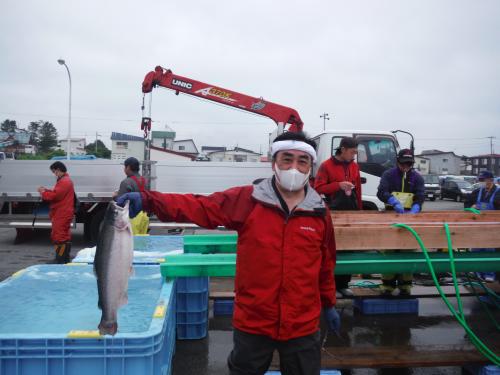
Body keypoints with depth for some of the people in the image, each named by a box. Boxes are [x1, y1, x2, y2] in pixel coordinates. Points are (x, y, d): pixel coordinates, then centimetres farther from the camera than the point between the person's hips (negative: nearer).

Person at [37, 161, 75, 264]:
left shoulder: (64, 182, -16)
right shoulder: (65, 180, 20)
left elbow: (54, 195, -23)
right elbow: (58, 193, 21)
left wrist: (43, 192, -7)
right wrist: (46, 190, 8)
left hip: (61, 215, -11)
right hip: (62, 214, 11)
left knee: (59, 237, -9)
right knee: (64, 236, 14)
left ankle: (60, 260, -7)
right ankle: (65, 258, 21)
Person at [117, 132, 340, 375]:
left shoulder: (320, 213, 0)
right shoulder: (246, 200, -8)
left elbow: (325, 264, 10)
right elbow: (199, 207, -15)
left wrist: (329, 304, 19)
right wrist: (147, 200, -27)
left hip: (302, 326, 2)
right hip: (252, 323, -1)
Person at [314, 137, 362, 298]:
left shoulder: (354, 166, 12)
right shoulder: (326, 166, -5)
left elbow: (358, 190, 16)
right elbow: (318, 188, -9)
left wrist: (360, 210, 12)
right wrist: (338, 185, -19)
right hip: (334, 213, -5)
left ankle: (343, 284, 17)